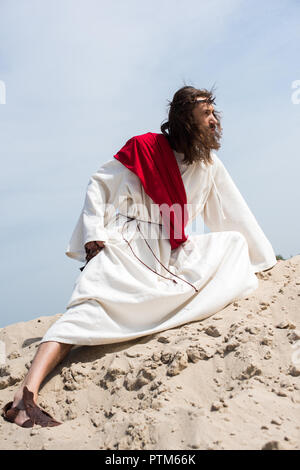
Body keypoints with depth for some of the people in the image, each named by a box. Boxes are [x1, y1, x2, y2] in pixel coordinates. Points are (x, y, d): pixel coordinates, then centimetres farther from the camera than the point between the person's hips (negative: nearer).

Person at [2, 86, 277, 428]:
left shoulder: (210, 166, 11)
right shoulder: (146, 148, -4)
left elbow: (235, 216, 18)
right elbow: (99, 186, 1)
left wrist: (262, 260, 21)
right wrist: (95, 236, -10)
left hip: (173, 255, 6)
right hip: (127, 245, -6)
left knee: (234, 243, 0)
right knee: (93, 302, -30)